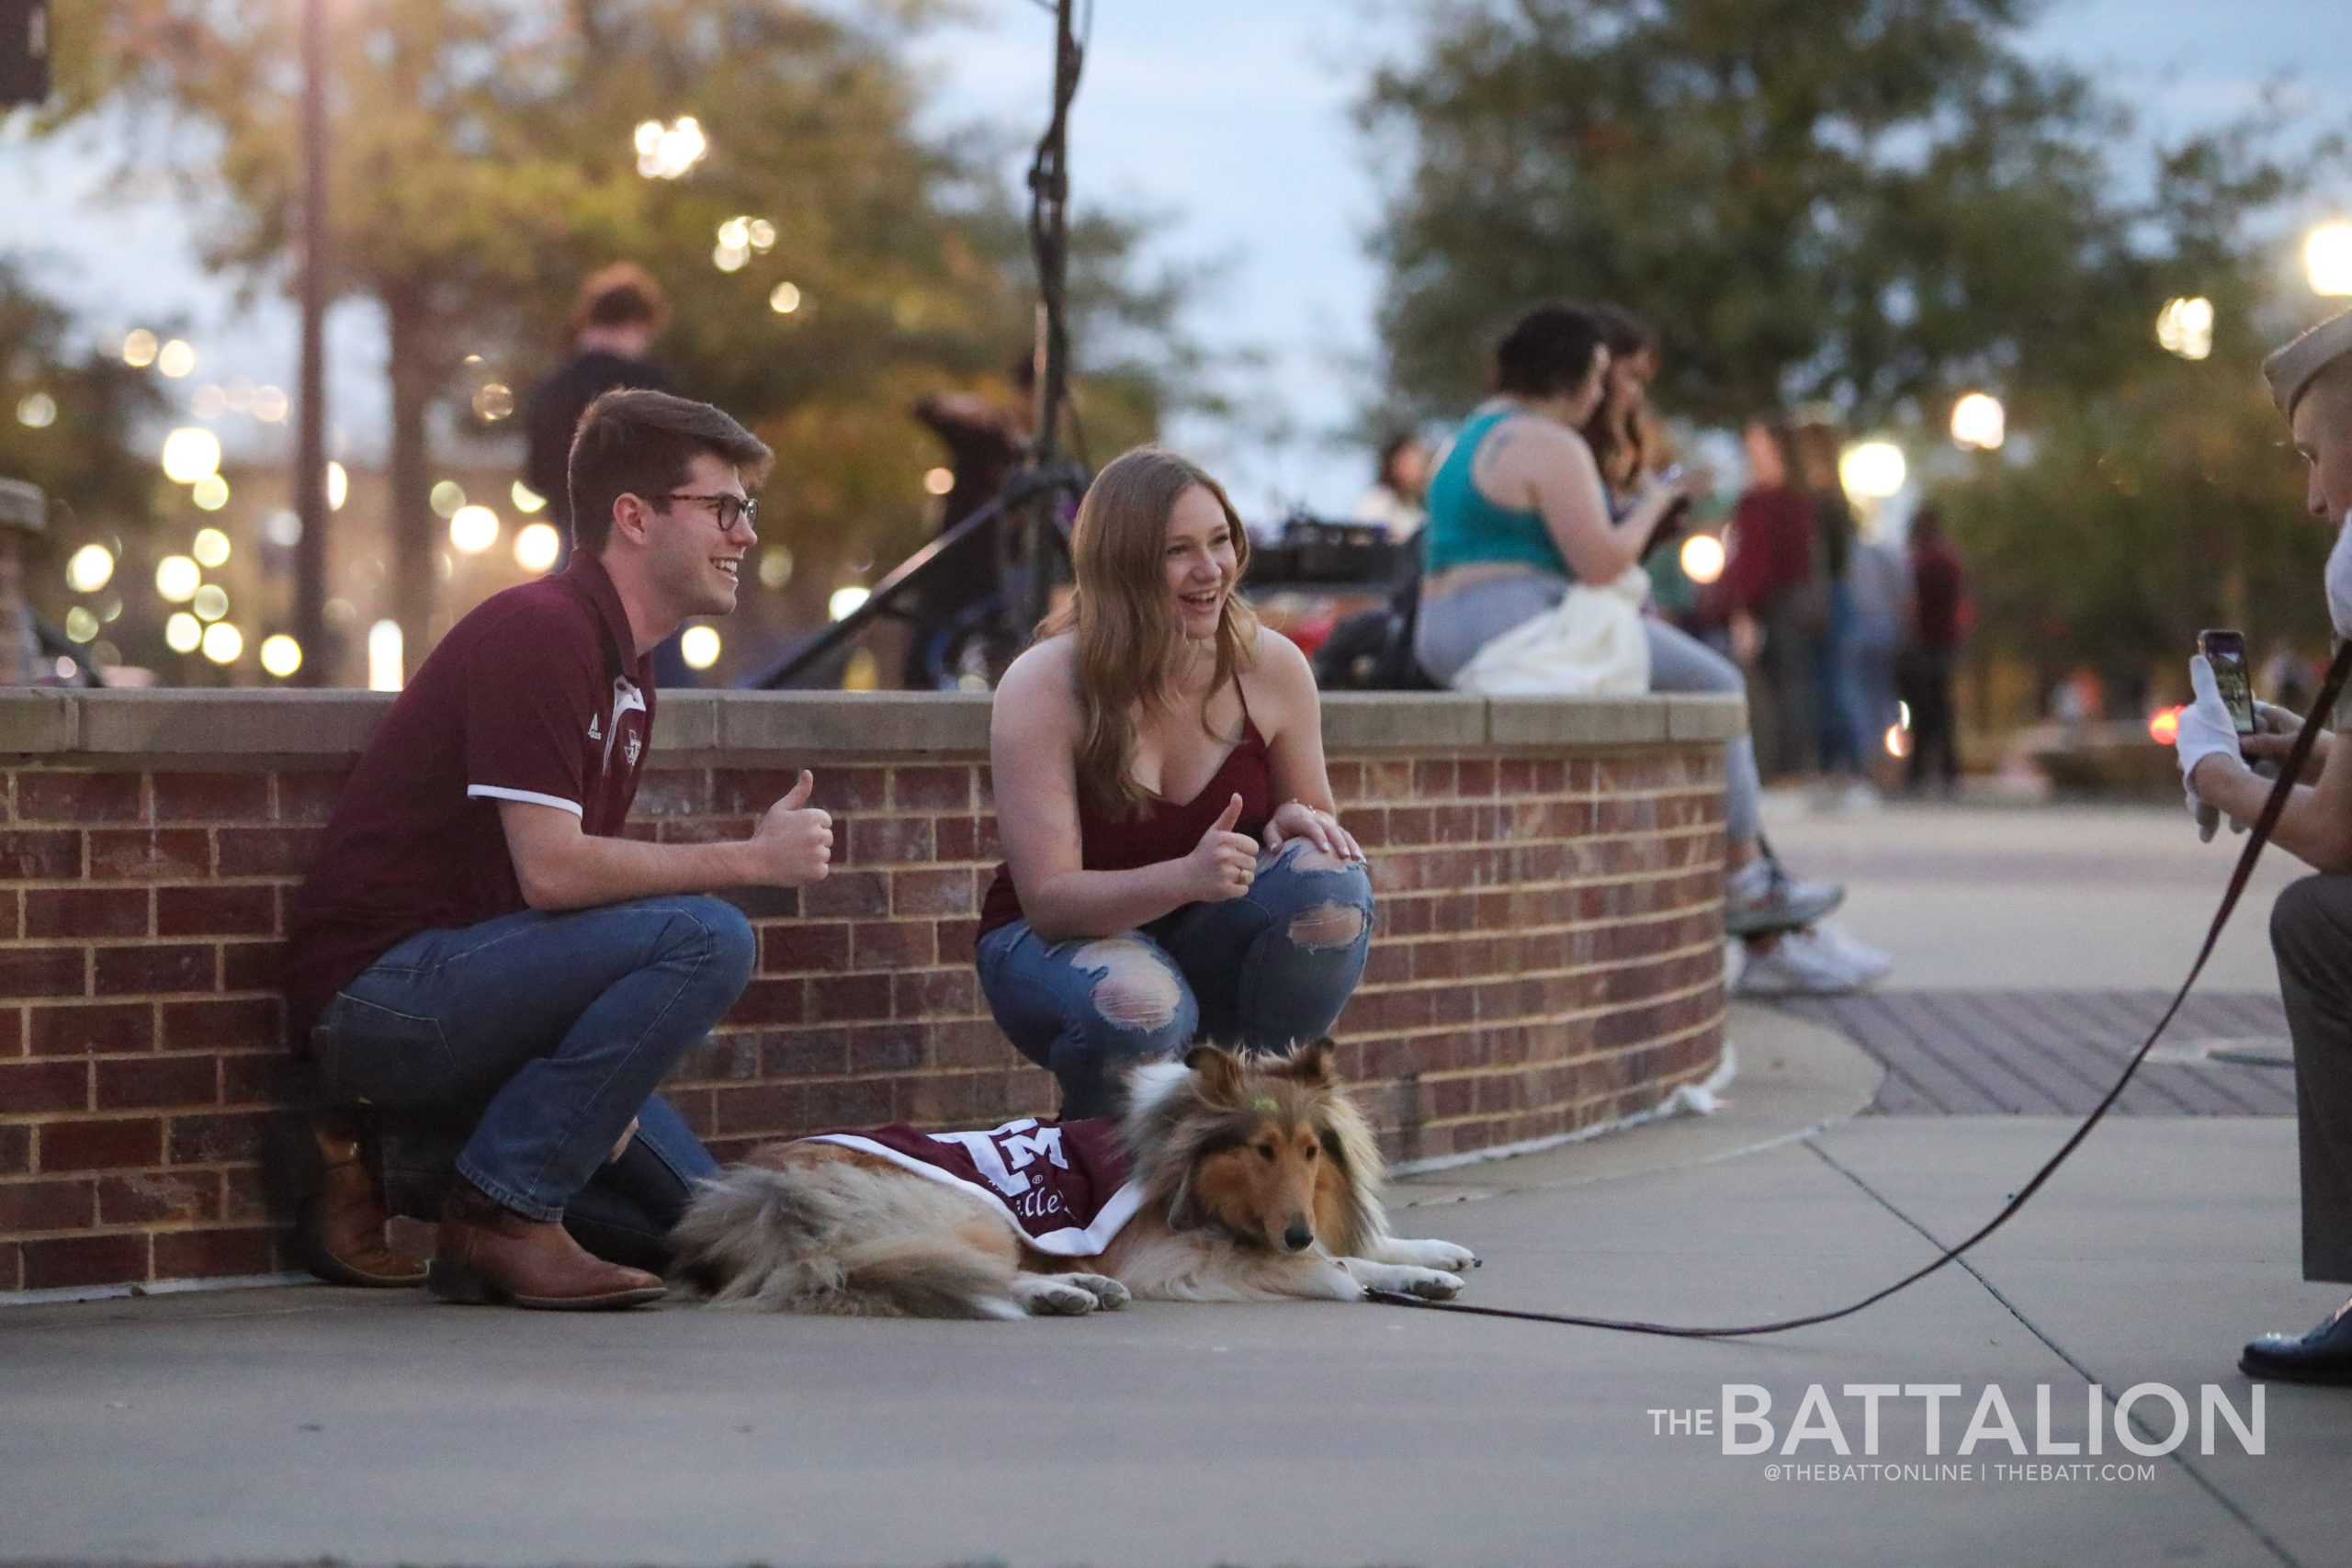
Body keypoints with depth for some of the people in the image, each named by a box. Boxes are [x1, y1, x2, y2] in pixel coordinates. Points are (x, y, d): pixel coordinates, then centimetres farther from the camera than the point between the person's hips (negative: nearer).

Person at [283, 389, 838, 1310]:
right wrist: (751, 860, -16)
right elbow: (549, 870, -24)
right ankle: (503, 1212, -17)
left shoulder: (624, 666, 16)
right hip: (379, 984, -9)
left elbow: (578, 872, 12)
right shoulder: (538, 632, -15)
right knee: (704, 936, -24)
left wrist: (608, 1088, -1)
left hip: (446, 988, 9)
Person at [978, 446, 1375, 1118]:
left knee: (1331, 882, -27)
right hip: (1057, 937, -3)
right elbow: (1048, 897, -23)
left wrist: (1303, 823, -21)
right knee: (1141, 1010, -38)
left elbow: (1316, 813, 6)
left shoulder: (1272, 666, -9)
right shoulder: (1042, 689, -19)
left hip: (1207, 938, 4)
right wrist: (1187, 876, -41)